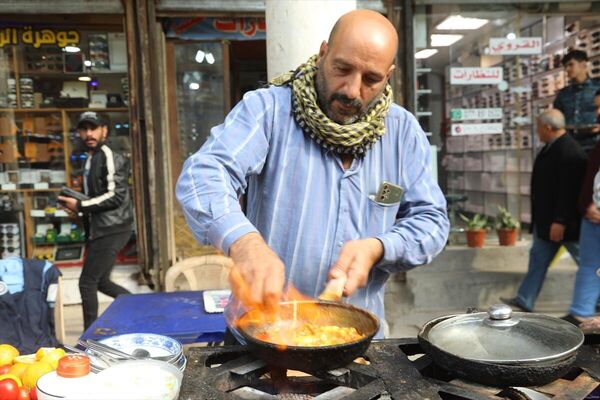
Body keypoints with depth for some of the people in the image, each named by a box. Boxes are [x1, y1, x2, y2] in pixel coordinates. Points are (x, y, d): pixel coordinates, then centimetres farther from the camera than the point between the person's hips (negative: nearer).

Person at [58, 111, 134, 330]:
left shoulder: (109, 156, -12)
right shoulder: (91, 159, 17)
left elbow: (115, 196, -21)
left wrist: (80, 205, -16)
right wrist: (75, 202, 8)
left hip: (111, 228, -10)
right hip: (101, 228, 10)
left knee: (87, 282, -4)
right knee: (101, 281, 16)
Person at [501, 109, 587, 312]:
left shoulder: (569, 151, -23)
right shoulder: (551, 147, 7)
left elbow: (568, 190, -26)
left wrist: (560, 221, -26)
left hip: (563, 222, -10)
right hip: (546, 219, 10)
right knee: (538, 257, 13)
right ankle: (525, 300, 21)